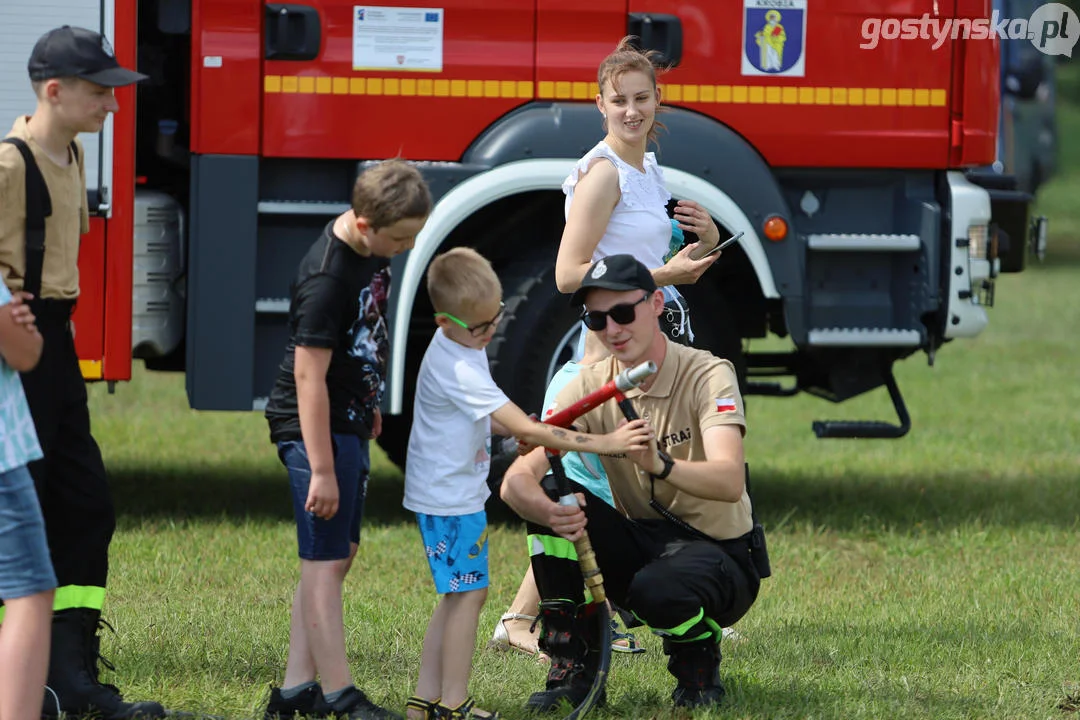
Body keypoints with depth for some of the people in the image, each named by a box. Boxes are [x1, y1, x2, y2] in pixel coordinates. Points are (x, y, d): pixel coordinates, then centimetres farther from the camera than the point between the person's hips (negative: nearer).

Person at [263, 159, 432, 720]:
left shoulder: (371, 249, 3)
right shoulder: (327, 277, -25)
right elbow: (309, 374, -25)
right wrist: (322, 470, -24)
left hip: (348, 420, 10)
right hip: (315, 427, -10)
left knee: (339, 554, 12)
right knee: (325, 561, -6)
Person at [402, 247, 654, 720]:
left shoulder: (463, 346, 6)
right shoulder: (456, 370, -27)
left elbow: (489, 416, 22)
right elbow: (525, 430, -29)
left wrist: (531, 432, 4)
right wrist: (600, 444, -28)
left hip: (450, 491, 10)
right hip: (451, 498, -10)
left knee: (458, 595, 13)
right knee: (469, 594, -4)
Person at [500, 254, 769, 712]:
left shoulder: (707, 376, -16)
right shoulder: (590, 387, -4)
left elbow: (730, 482, -33)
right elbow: (516, 479, -15)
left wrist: (660, 465, -53)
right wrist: (547, 510, -40)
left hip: (717, 555, -5)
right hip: (640, 546, 5)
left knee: (658, 589, -38)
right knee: (550, 500, -20)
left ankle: (698, 663, -2)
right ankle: (572, 670, -10)